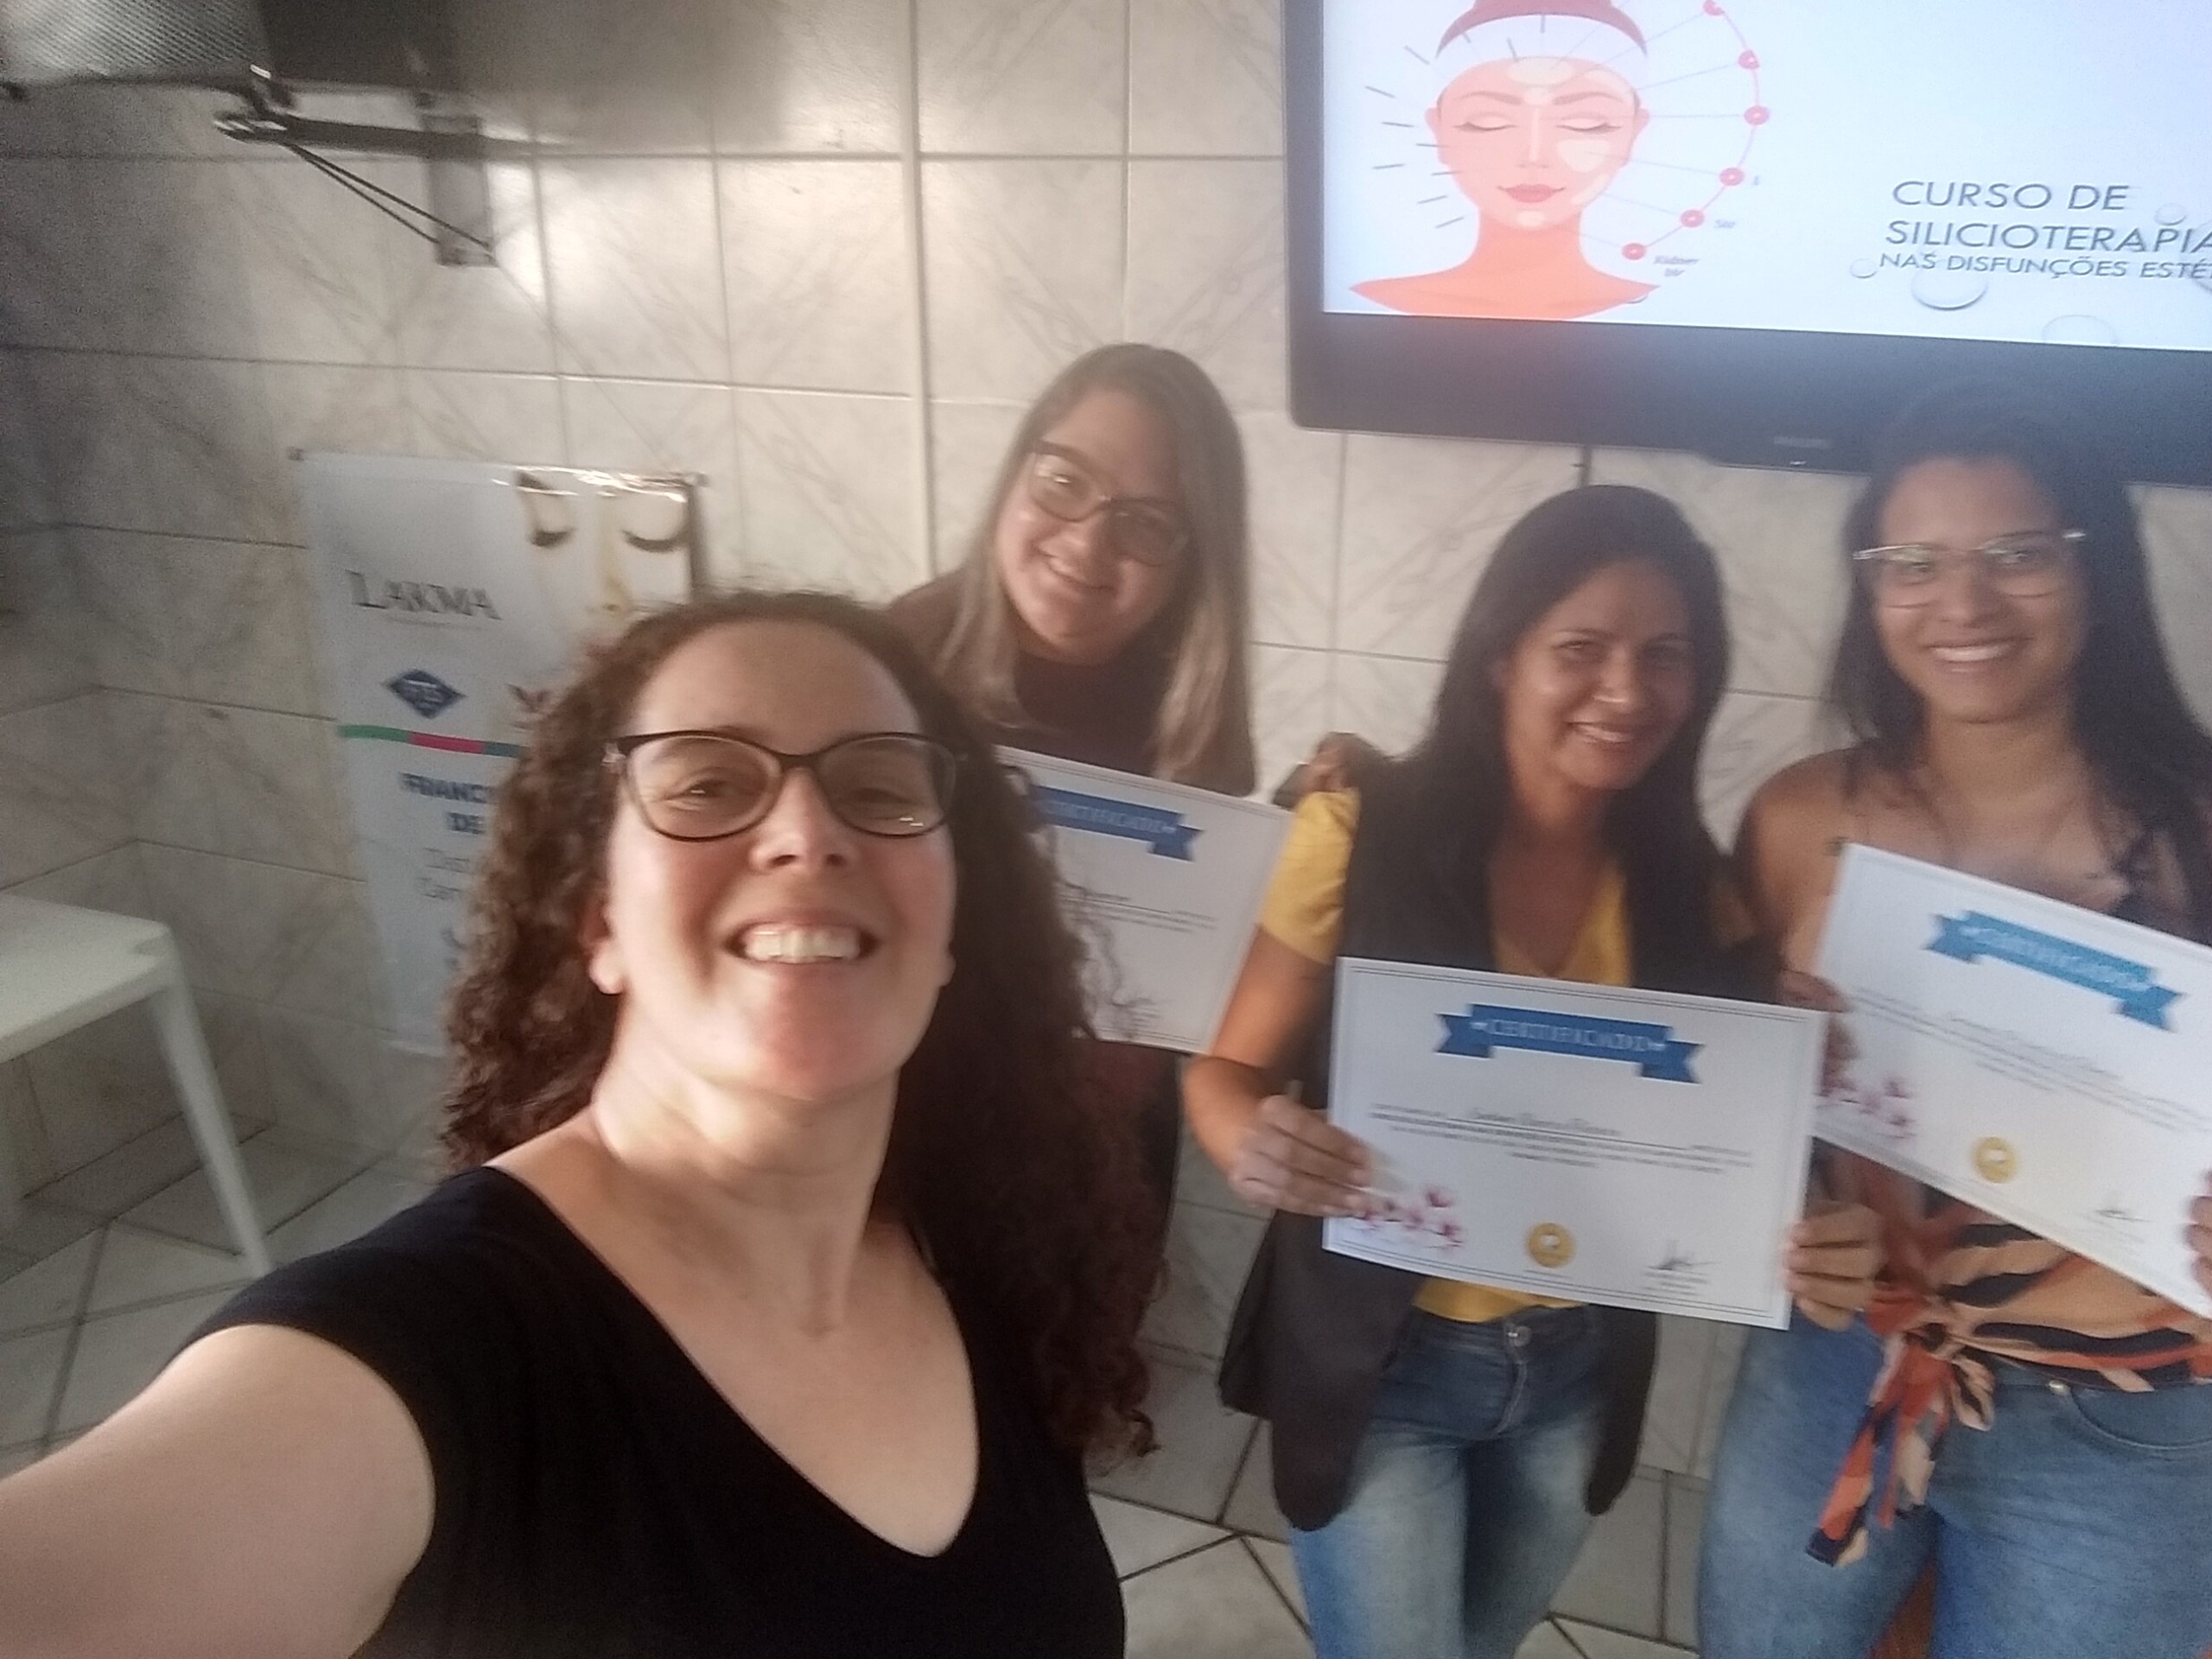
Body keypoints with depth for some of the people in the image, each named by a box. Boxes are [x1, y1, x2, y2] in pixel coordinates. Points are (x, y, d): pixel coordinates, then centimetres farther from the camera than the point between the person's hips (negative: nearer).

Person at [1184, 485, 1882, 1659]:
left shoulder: (1689, 886, -5)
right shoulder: (1366, 834, -19)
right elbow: (1229, 1072, -12)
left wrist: (1817, 1244, -21)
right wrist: (1255, 1146, -34)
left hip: (1579, 1375, 5)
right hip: (1381, 1364, -4)